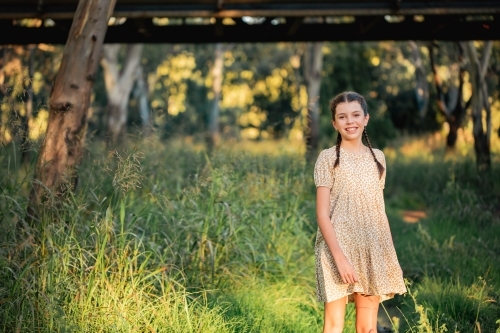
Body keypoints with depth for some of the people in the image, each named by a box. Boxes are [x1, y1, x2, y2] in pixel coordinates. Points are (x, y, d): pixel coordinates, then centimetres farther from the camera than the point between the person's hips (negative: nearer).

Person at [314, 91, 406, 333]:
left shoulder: (377, 157, 10)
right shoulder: (328, 158, -4)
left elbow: (379, 211, 13)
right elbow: (322, 214, -9)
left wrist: (390, 255, 8)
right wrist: (340, 257, -18)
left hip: (373, 252, 4)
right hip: (337, 250, -4)